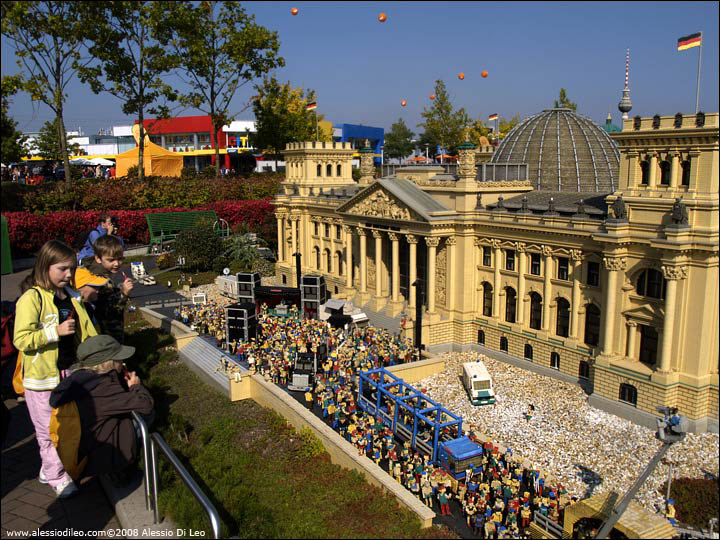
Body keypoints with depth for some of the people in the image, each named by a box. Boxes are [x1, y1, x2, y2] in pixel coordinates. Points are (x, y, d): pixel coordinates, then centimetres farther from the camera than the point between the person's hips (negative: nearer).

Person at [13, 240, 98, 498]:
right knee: (50, 429, 6)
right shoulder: (31, 299, -16)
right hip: (42, 379, -7)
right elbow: (21, 340, -20)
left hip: (71, 372, 7)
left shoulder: (71, 296, 6)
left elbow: (86, 330, 15)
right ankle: (56, 477, 24)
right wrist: (56, 331, -26)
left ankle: (50, 469, 37)